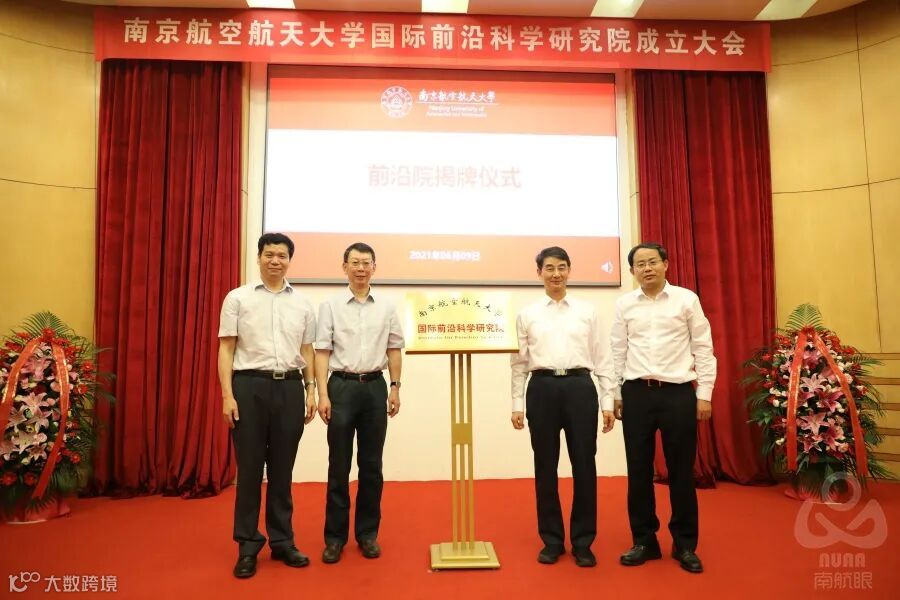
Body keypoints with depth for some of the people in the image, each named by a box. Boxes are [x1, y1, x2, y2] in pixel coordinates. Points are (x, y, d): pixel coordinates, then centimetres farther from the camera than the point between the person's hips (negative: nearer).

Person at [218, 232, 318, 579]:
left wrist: (310, 390, 6)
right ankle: (248, 546, 17)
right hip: (250, 385, -2)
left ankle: (282, 541, 22)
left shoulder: (302, 303, 10)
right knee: (250, 468, 4)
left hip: (289, 386, 3)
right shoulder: (238, 298, 2)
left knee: (282, 468, 10)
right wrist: (227, 394, -9)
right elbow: (226, 349, -1)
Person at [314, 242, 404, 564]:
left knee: (372, 465, 9)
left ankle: (367, 533, 22)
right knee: (339, 466, 5)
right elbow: (322, 351, -3)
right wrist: (323, 393, -9)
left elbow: (394, 349, 9)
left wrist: (395, 387, 4)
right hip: (342, 386, -2)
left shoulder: (387, 307, 6)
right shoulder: (330, 305, 0)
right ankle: (335, 536, 18)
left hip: (375, 386, 2)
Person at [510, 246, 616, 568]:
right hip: (542, 389, 0)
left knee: (584, 465, 4)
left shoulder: (587, 311, 8)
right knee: (546, 466, 8)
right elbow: (519, 362, 7)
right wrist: (517, 404, 3)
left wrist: (608, 400, 3)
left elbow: (600, 358, 7)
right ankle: (552, 539, 24)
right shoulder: (527, 314, 7)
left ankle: (582, 541, 21)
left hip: (580, 388, 0)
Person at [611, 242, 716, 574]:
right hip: (637, 394, 2)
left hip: (678, 393, -1)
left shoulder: (687, 299, 1)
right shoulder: (624, 304, 6)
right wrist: (616, 394, 7)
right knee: (638, 470, 8)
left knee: (681, 471, 8)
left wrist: (704, 393, -2)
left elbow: (703, 349, 2)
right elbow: (617, 351, 8)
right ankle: (644, 541, 24)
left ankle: (685, 544, 25)